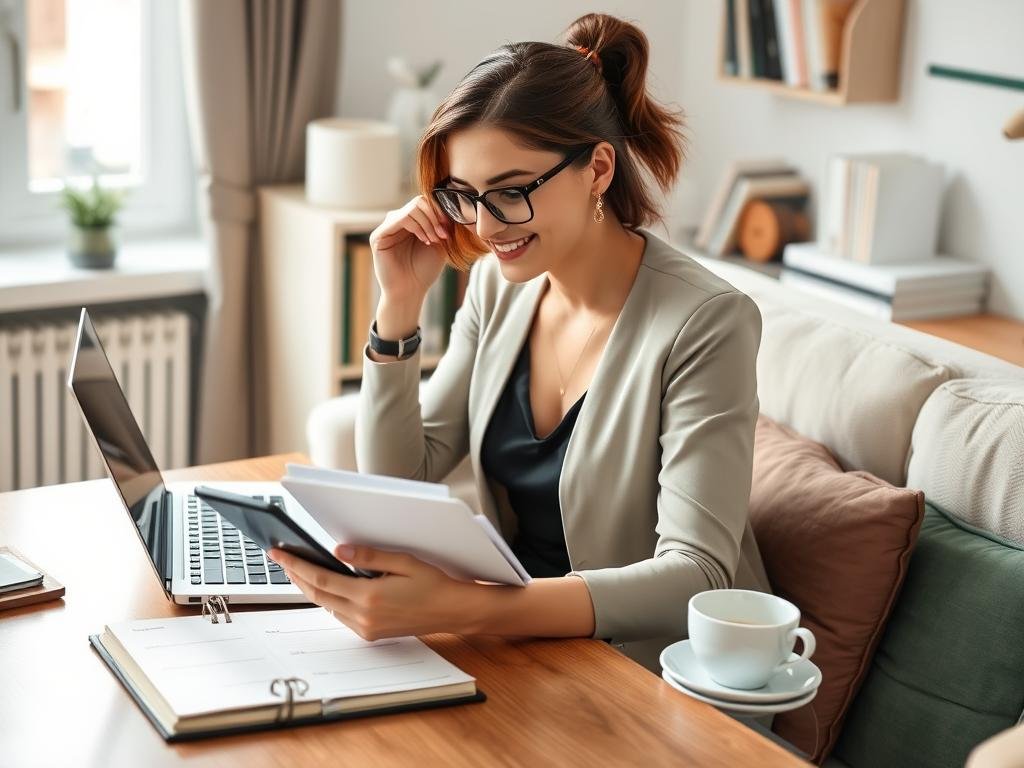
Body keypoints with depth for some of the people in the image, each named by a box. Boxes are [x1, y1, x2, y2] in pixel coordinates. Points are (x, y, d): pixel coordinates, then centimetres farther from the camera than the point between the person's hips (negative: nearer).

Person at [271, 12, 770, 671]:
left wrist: (459, 607, -40)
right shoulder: (499, 285, 0)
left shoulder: (704, 323, -20)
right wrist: (400, 304, -11)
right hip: (523, 639, 6)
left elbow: (695, 579, -27)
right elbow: (395, 486, 3)